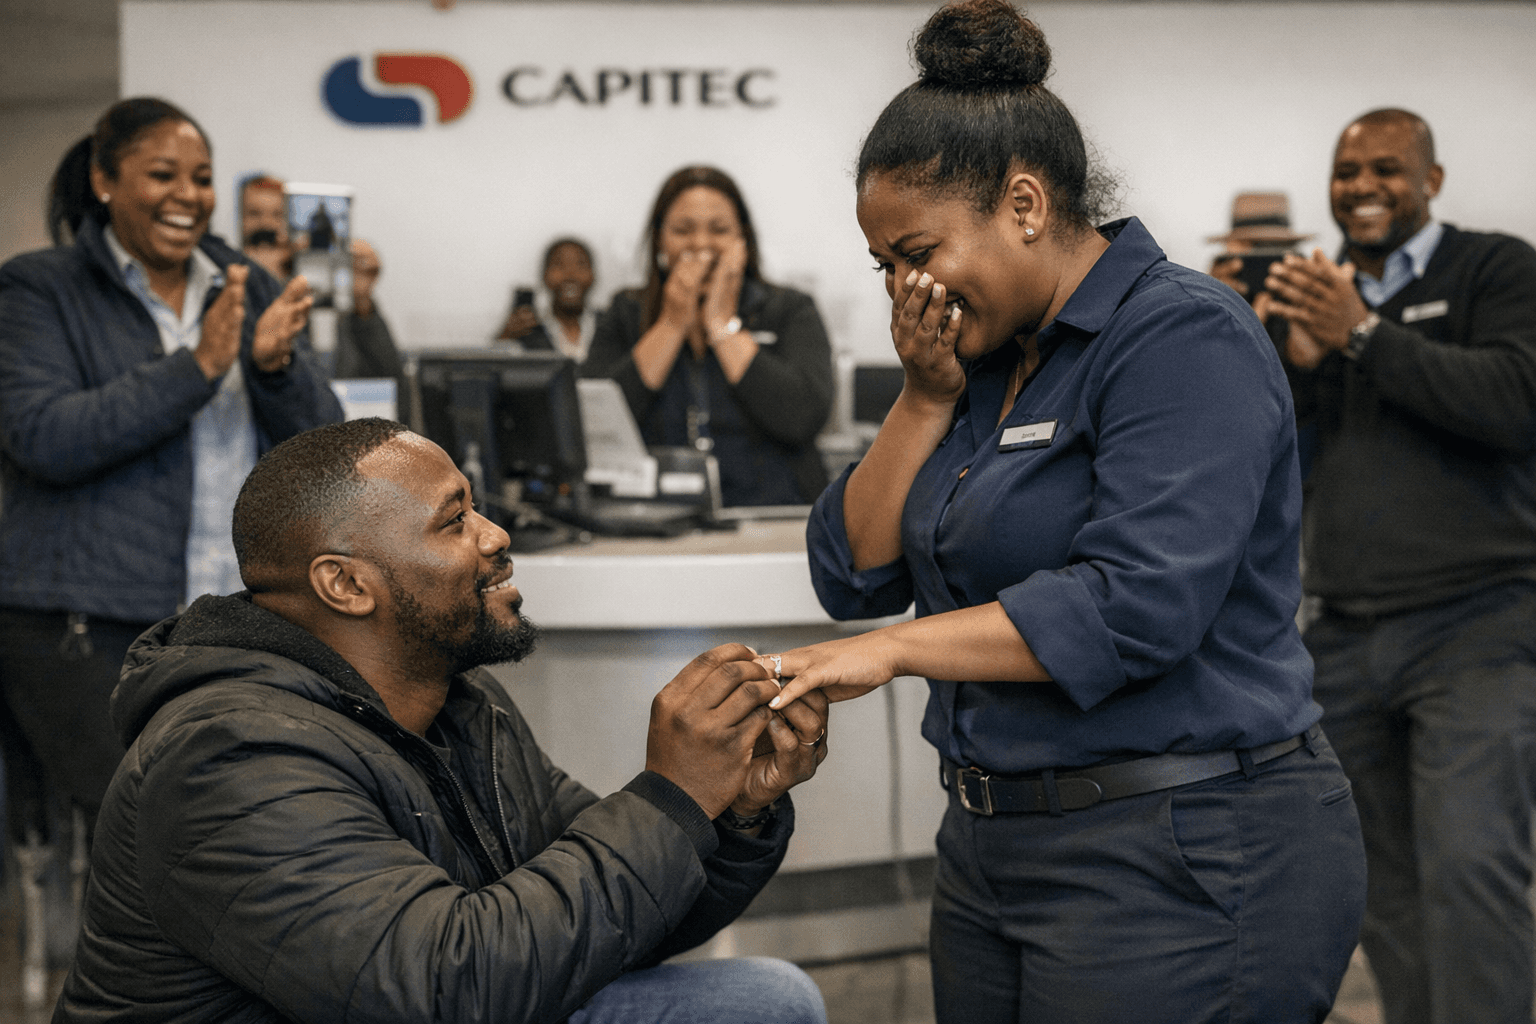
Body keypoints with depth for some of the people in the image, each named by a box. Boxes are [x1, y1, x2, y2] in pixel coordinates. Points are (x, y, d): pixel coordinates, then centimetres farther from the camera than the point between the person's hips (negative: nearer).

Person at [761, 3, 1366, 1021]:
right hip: (993, 849, 8)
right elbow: (854, 574, 9)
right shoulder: (983, 358, 13)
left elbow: (1136, 602, -25)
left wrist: (893, 649, -23)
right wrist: (926, 399, -2)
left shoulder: (1184, 337, -13)